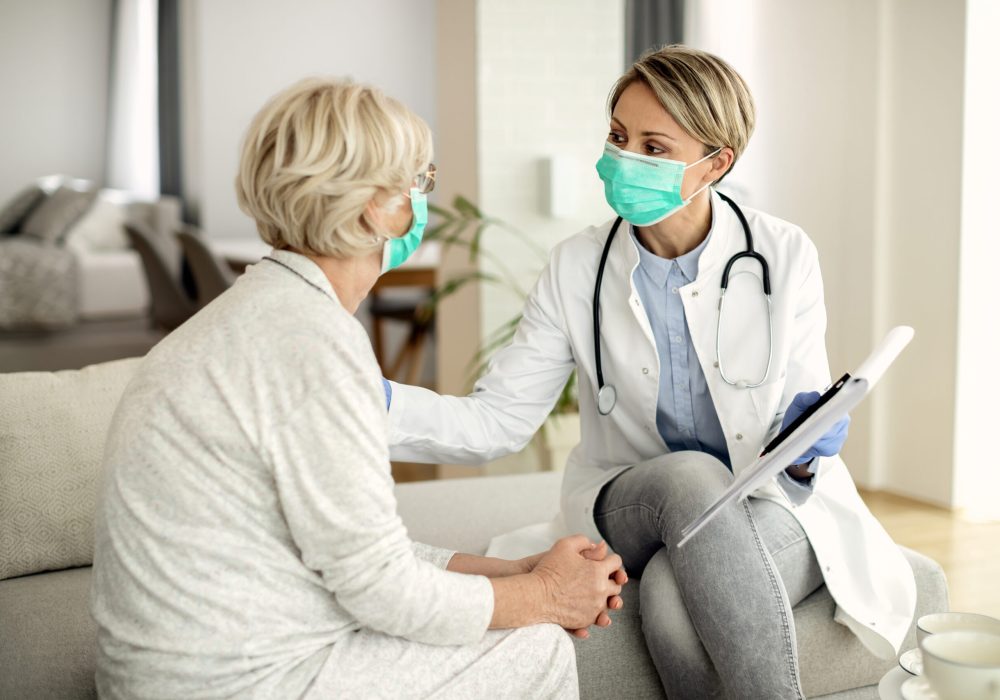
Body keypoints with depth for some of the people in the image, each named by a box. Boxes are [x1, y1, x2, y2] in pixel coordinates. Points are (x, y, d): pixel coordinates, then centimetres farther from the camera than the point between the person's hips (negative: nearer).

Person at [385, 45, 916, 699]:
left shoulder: (783, 255, -8)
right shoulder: (578, 266, -5)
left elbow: (805, 423, -1)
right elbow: (497, 419, -9)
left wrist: (805, 450, -26)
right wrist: (381, 403, -26)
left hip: (773, 504, -1)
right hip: (632, 509, 2)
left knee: (674, 598, -34)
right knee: (690, 476, -34)